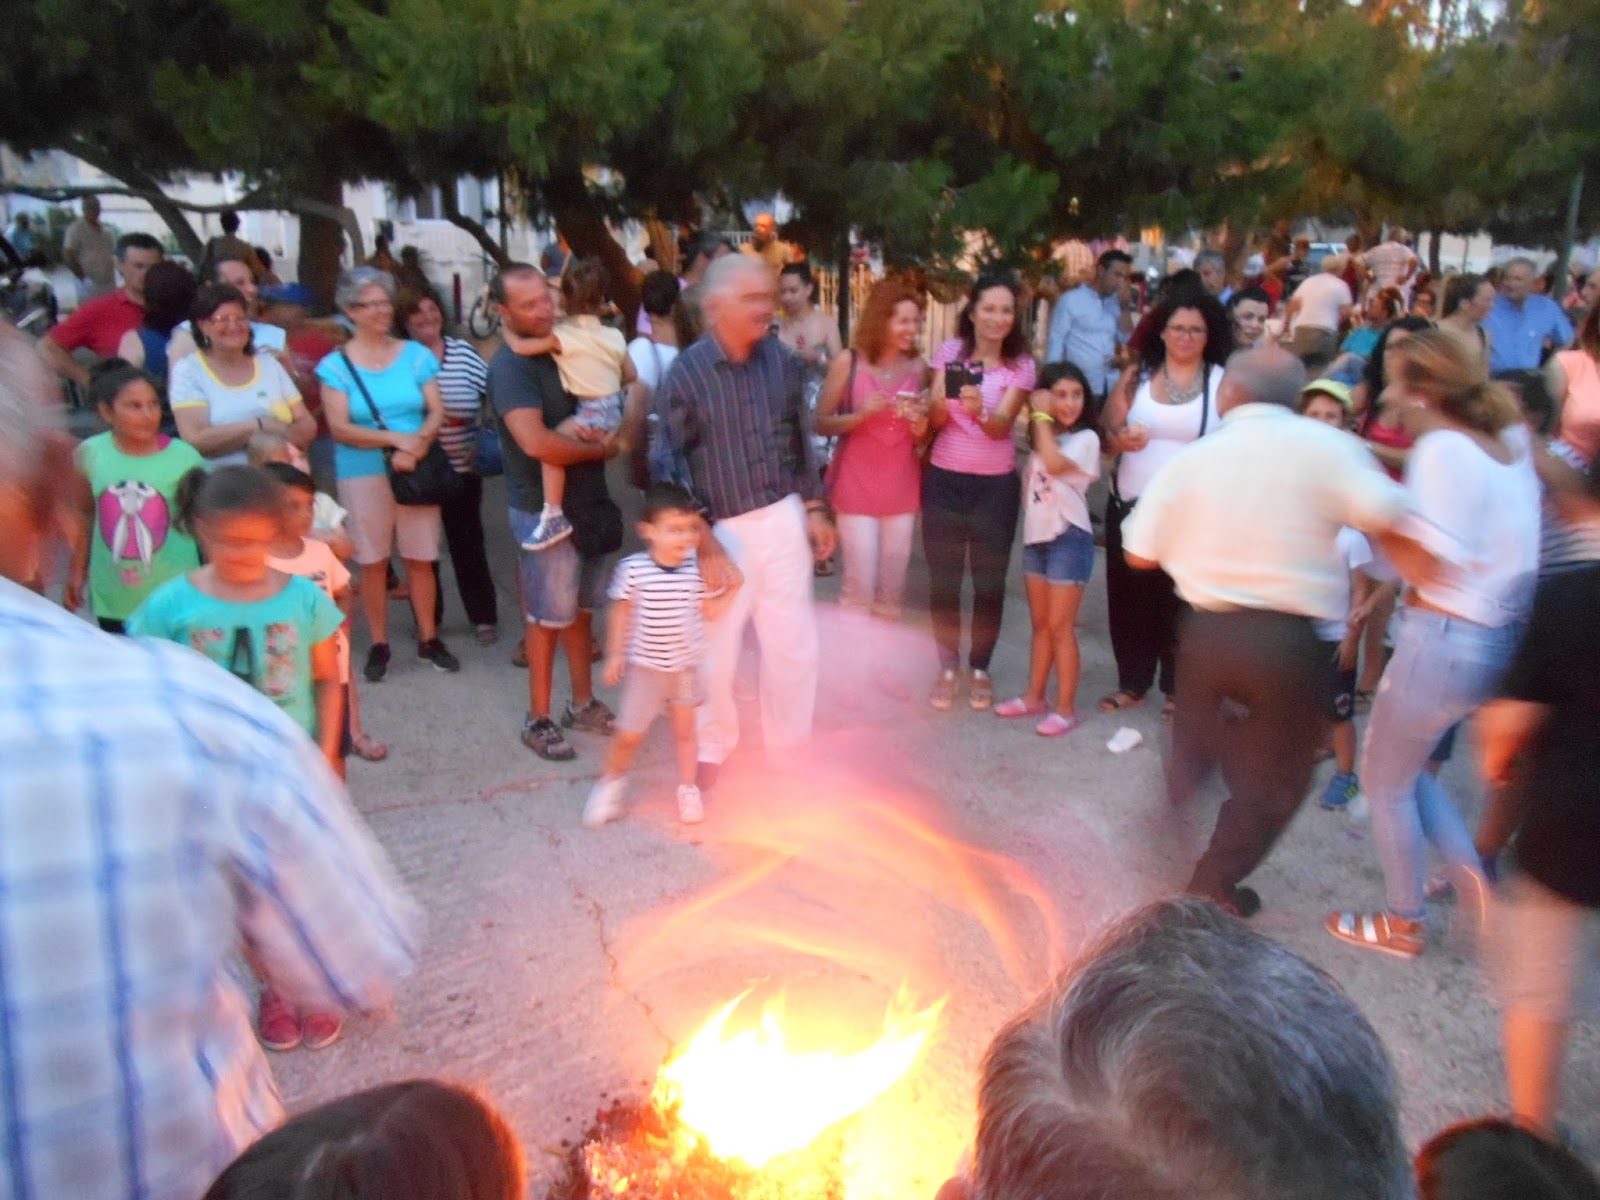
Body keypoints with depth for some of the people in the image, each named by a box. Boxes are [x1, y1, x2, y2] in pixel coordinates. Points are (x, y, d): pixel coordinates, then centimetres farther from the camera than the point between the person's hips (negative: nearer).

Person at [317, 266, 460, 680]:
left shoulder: (416, 354, 3)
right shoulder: (336, 364, -2)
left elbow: (437, 413, -1)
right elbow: (339, 429, -10)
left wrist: (415, 447, -19)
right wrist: (396, 438, -20)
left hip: (417, 470, 1)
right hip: (363, 474, -1)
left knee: (421, 558, 6)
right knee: (372, 561, 6)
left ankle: (429, 638, 19)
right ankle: (379, 644, 17)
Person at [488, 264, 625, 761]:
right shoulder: (510, 365, -17)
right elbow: (536, 442, -29)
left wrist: (613, 435, 1)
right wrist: (600, 448, -14)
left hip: (587, 502, 7)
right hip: (544, 510, -7)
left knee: (581, 608, 16)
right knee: (548, 616, 3)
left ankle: (583, 703, 30)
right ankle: (538, 719, 17)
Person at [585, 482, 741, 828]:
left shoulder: (698, 569, -9)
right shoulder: (633, 569, -17)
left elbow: (708, 612, 2)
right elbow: (621, 613, -6)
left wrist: (733, 587, -11)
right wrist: (615, 655, -4)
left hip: (687, 666, 2)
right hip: (645, 666, -2)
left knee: (685, 730, 16)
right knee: (629, 734, 5)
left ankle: (688, 789, 35)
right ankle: (611, 782, 33)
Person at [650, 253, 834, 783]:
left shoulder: (782, 360, -1)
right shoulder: (687, 372, -13)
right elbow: (668, 463, -11)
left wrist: (814, 508, 9)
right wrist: (703, 540, -14)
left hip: (783, 520, 3)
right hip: (722, 529, -3)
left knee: (793, 642, 12)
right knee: (716, 648, 9)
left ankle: (789, 745, 33)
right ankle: (712, 749, 32)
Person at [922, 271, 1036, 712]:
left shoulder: (1022, 365, -4)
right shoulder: (949, 352, -1)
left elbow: (1001, 426, -16)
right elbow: (935, 420, -5)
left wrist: (980, 411, -37)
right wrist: (940, 401, -28)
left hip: (996, 485, -1)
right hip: (944, 480, 1)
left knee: (989, 582, 7)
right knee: (943, 580, 6)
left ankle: (980, 669, 25)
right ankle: (948, 668, 23)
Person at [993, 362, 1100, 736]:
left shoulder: (1086, 438, -10)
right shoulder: (1042, 438, 12)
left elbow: (1054, 464, -27)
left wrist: (1042, 417, -19)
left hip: (1068, 538, -7)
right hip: (1036, 536, 7)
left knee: (1060, 627, -4)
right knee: (1040, 624, 14)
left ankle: (1066, 708, 4)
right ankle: (1034, 696, 23)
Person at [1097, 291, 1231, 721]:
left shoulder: (1223, 382, 0)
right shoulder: (1137, 375, 7)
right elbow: (1105, 429, 4)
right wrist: (1120, 439, -18)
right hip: (1130, 503, 3)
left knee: (1180, 600, 3)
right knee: (1129, 596, 8)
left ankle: (1177, 688, 18)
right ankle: (1132, 682, 23)